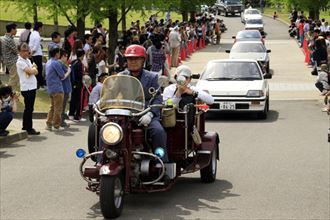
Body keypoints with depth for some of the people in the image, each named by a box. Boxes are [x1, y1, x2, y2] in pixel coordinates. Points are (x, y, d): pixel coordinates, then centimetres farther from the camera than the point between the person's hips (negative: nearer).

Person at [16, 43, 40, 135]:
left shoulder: (28, 60, 15)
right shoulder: (20, 62, -13)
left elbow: (36, 72, 10)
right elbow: (30, 71, -20)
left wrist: (33, 69, -12)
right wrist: (34, 68, 1)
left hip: (32, 87, 9)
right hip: (27, 88, -9)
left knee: (28, 108, 16)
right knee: (29, 108, -6)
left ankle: (25, 126, 27)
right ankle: (29, 129, -2)